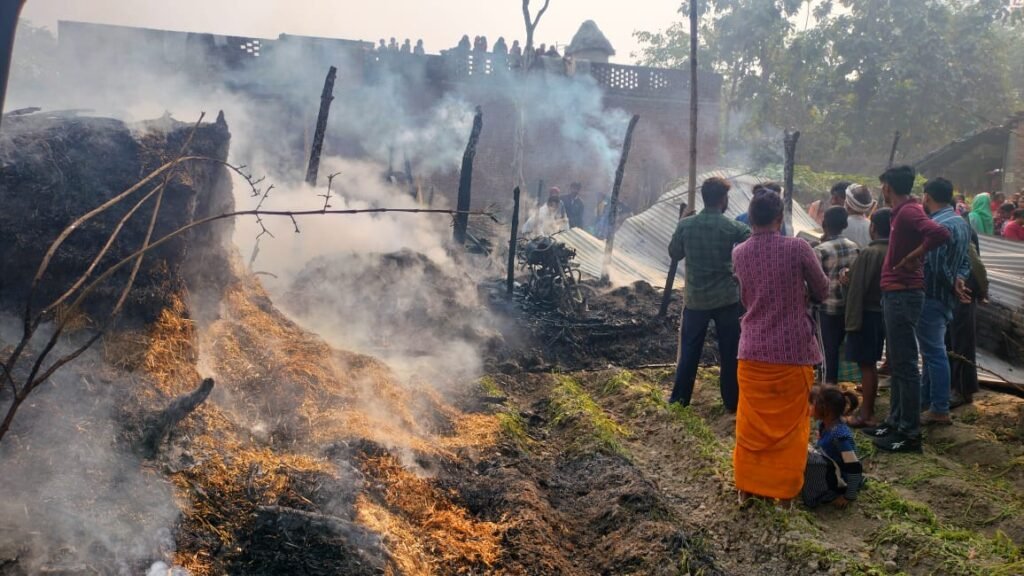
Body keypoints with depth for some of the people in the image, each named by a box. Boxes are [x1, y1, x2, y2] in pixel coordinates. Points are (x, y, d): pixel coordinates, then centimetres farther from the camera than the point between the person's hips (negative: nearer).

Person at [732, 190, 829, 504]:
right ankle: (785, 491, 18)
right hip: (793, 351, -3)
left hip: (753, 351, 3)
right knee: (790, 425, 10)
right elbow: (822, 291, 0)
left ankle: (746, 486, 23)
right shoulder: (798, 248, -11)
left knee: (750, 423, 14)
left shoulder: (739, 253, -1)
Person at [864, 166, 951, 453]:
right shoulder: (903, 211, 14)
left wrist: (913, 257, -21)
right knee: (897, 363, 16)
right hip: (896, 293, 11)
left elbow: (941, 233, -32)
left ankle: (910, 433, 2)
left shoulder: (909, 212, -17)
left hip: (903, 294, -11)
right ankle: (896, 422, 26)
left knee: (905, 364, -5)